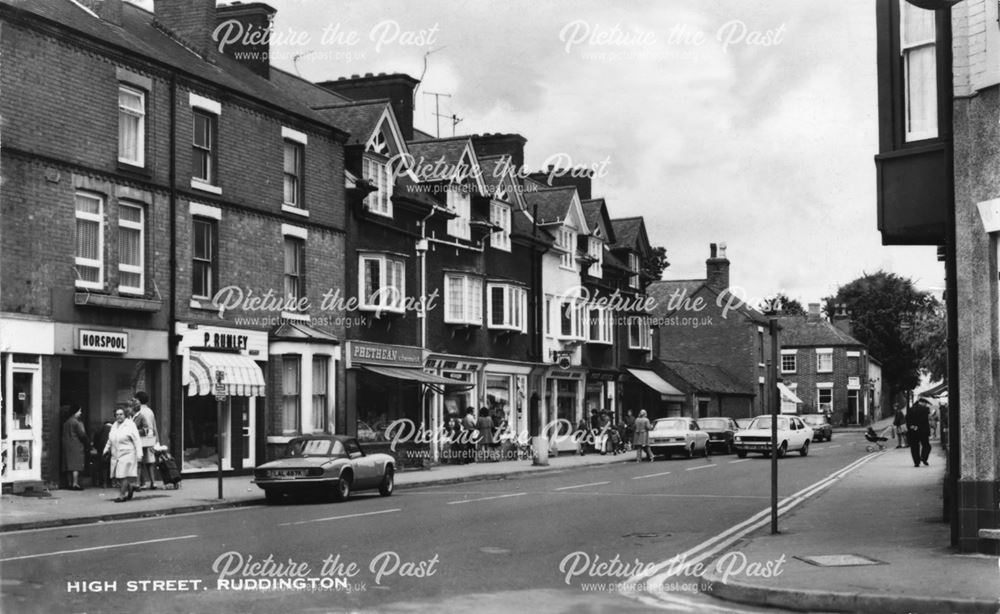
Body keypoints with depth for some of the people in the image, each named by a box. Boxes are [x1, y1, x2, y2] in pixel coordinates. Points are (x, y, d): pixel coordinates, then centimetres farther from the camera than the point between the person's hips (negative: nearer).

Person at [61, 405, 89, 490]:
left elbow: (64, 435, 13)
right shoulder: (77, 422, -12)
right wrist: (88, 442, -1)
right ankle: (75, 483, -12)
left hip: (67, 446, 8)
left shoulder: (66, 422, 12)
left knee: (70, 465, 12)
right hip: (76, 446, -8)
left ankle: (70, 483, 16)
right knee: (76, 465, -8)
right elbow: (82, 434, -16)